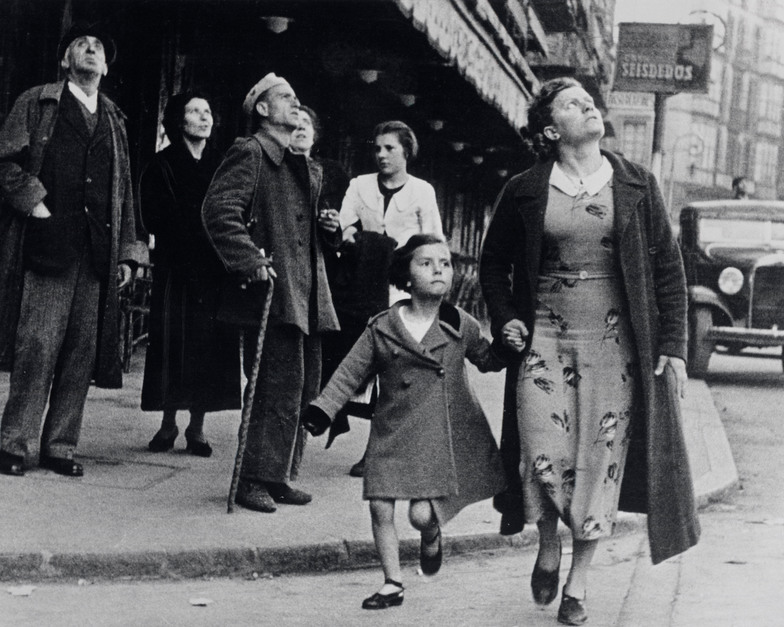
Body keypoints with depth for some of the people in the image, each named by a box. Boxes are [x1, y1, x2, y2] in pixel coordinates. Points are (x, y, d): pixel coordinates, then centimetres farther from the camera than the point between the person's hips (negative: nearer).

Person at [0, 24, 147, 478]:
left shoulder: (113, 121, 21)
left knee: (83, 352, 1)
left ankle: (60, 445, 7)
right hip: (46, 245, -4)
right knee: (37, 346, -10)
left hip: (97, 254, 4)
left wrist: (127, 251, 13)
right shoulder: (37, 104, 9)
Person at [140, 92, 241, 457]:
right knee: (174, 344, -2)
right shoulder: (162, 167, 3)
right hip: (176, 270, -2)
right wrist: (204, 229, -12)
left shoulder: (222, 166, 10)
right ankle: (168, 423, 9)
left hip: (216, 272, 2)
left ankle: (197, 427, 6)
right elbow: (154, 219, -5)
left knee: (212, 346, -1)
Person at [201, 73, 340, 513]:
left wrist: (330, 227, 12)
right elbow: (219, 210, -16)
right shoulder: (249, 155, -4)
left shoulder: (307, 168, 23)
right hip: (273, 291, -9)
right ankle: (255, 480, -4)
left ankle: (279, 477, 19)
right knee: (279, 386, -11)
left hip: (309, 295, 9)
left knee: (305, 389, 10)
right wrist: (250, 262, -22)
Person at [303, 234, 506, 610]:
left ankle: (431, 536, 28)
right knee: (380, 506, -3)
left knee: (421, 514, -10)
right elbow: (349, 373, 3)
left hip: (441, 435, -1)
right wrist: (322, 410, -7)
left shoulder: (460, 326, 1)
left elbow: (488, 361, 15)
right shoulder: (381, 328, 0)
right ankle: (392, 583, 14)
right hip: (392, 433, 2)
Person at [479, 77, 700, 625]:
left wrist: (673, 345, -1)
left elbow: (668, 266, 5)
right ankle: (549, 548, 23)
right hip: (544, 338, 0)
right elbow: (494, 261, 16)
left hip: (614, 341, 0)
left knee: (600, 461, 1)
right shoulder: (525, 191, 3)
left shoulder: (636, 186, 4)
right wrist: (504, 320, 2)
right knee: (544, 458, -8)